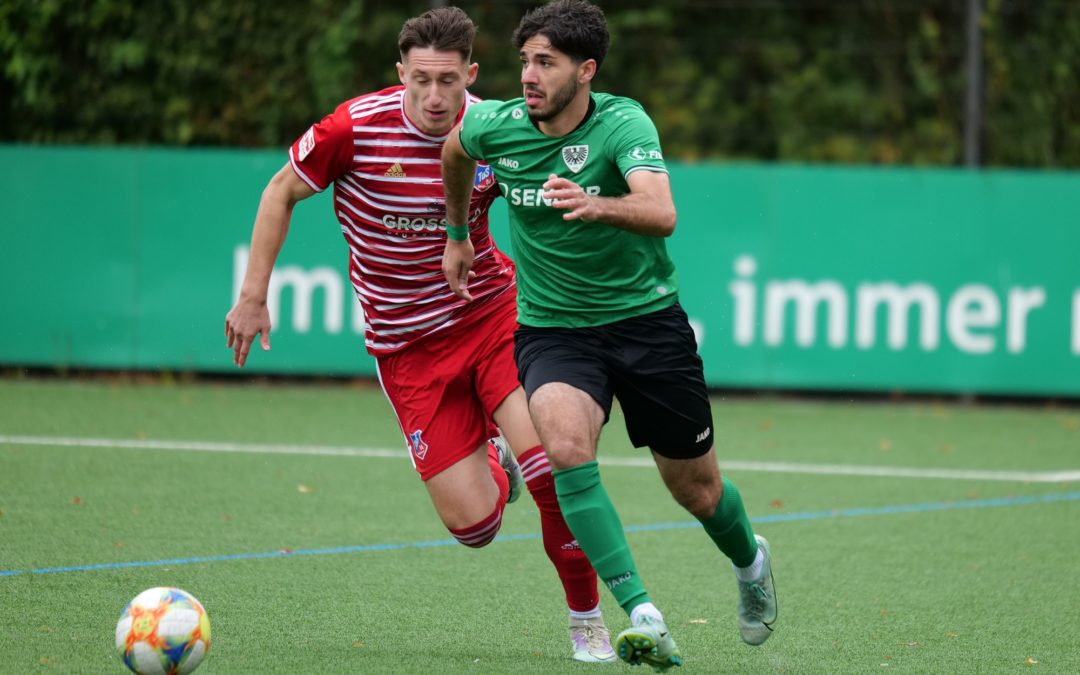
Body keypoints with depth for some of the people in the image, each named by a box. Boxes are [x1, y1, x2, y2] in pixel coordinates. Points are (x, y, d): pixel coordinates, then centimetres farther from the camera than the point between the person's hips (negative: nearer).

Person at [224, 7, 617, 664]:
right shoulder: (356, 128, -15)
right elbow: (282, 191, 2)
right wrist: (253, 297, 1)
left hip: (492, 312, 1)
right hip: (407, 345, -1)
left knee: (550, 460, -22)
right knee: (473, 526, -9)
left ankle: (588, 620, 0)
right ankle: (492, 472, 31)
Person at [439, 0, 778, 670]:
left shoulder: (624, 124, -20)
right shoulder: (494, 126, -9)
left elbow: (661, 213, -38)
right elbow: (456, 149, 18)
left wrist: (596, 207, -57)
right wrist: (457, 234, 27)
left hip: (646, 318, -2)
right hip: (553, 330, 2)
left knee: (696, 487, 10)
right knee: (566, 443, -30)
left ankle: (749, 561, 47)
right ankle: (643, 618, -29)